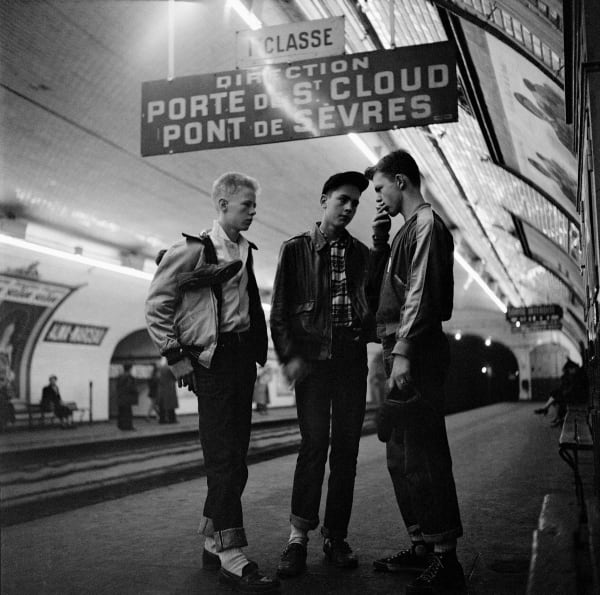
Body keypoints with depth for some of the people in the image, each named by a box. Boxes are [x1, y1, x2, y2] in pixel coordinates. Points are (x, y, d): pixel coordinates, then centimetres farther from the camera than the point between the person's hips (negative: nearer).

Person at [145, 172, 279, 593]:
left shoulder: (244, 251, 15)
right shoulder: (193, 249, -7)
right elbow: (157, 306, -7)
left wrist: (256, 352, 13)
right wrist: (177, 358, -11)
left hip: (243, 356, 8)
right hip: (212, 359, -8)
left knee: (235, 456, 10)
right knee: (223, 456, -9)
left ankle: (213, 544, 21)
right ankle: (232, 557, -5)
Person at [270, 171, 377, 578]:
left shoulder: (360, 252, 14)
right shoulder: (296, 249, 5)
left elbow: (372, 302, 14)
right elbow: (280, 310, 1)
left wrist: (372, 340, -5)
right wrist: (289, 355, -10)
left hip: (352, 359, 3)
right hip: (312, 358, -3)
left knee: (346, 449, 3)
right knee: (315, 444, -10)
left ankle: (336, 537, 13)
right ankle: (298, 537, -1)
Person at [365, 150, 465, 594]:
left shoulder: (427, 222, -7)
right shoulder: (408, 227, 21)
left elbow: (421, 292, -17)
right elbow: (390, 280, 24)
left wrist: (404, 352, -23)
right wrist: (380, 238, 12)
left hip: (418, 355, -10)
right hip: (401, 352, 10)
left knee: (423, 457, -7)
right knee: (401, 458, 13)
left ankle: (446, 559, 0)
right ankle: (422, 546, 22)